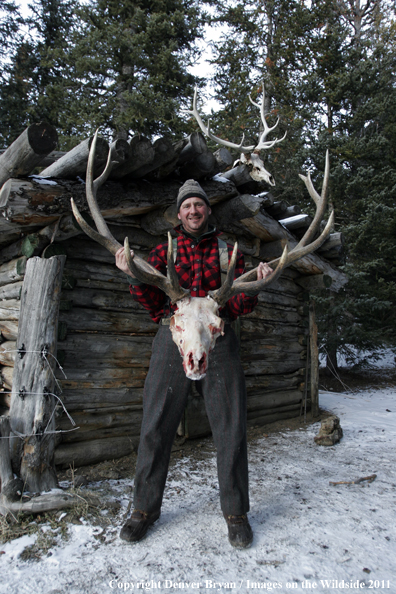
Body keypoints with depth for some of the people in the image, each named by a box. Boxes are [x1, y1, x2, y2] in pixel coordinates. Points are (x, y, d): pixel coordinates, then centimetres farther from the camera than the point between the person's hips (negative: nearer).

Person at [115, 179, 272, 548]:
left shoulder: (228, 251, 16)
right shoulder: (164, 251, 16)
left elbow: (240, 306, 9)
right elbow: (153, 303, 5)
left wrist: (256, 283, -10)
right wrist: (133, 274, -11)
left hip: (218, 337, 0)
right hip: (172, 336, 0)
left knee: (230, 426, 2)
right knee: (156, 425, 3)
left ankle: (235, 512, 22)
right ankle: (145, 508, 23)